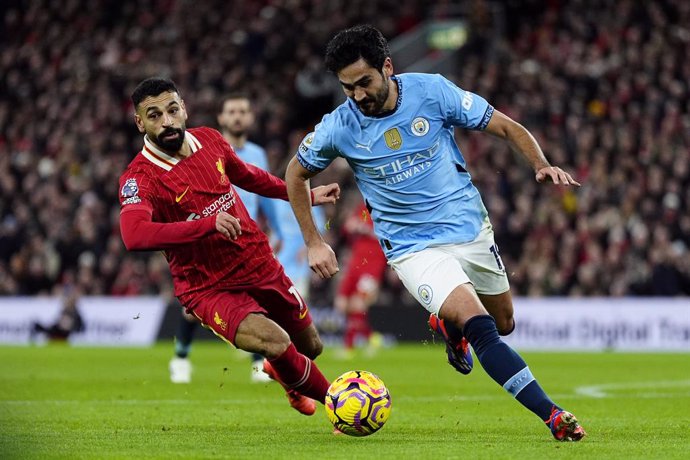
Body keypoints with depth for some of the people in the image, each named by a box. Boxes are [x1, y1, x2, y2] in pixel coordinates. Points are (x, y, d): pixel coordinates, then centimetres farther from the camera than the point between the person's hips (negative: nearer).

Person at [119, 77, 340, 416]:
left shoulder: (209, 140, -1)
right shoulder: (139, 179, -21)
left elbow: (247, 175, 20)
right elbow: (134, 235, -41)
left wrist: (305, 195, 25)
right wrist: (208, 224, -44)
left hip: (262, 266, 6)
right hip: (209, 289, -6)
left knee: (311, 347, 21)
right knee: (275, 341, -29)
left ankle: (284, 375, 59)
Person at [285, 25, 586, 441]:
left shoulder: (433, 91, -13)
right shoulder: (339, 127, -13)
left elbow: (507, 127, -6)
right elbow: (297, 174, 6)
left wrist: (542, 165, -24)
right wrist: (314, 243, 2)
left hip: (471, 229, 3)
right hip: (414, 247, -3)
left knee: (503, 324, 17)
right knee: (480, 328, -22)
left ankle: (448, 325, 49)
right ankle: (552, 414, -22)